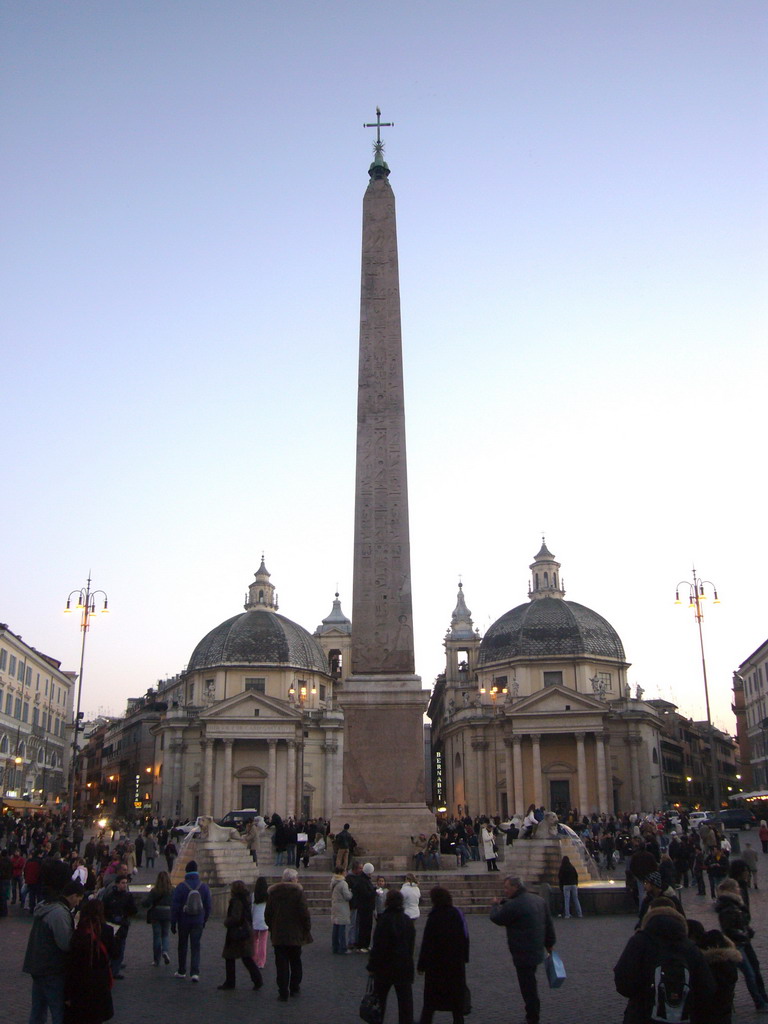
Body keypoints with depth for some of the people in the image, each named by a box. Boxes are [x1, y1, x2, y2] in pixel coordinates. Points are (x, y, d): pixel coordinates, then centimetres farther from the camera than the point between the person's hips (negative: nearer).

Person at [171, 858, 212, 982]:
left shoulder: (181, 886, -10)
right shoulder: (204, 886, -1)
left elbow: (174, 906, -9)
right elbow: (208, 906, 5)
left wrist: (173, 922, -1)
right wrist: (205, 920, 15)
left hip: (184, 921, -1)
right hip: (198, 922, 1)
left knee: (182, 945, 14)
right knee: (195, 946, 4)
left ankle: (182, 971, 24)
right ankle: (195, 972, -8)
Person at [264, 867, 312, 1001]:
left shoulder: (273, 891, 2)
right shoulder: (298, 891, -10)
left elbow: (267, 914, 6)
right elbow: (304, 913, -12)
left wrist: (272, 929, 17)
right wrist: (307, 929, 0)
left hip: (278, 935, 2)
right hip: (295, 934, -2)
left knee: (281, 964, 4)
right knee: (295, 962, 17)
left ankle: (283, 993, 2)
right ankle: (294, 988, 24)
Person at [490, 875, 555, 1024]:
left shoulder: (513, 905, -22)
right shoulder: (539, 900, 6)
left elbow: (496, 918, -8)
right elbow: (549, 924, 13)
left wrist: (495, 905, 12)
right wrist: (549, 943, 22)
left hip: (523, 954, -9)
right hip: (537, 950, 9)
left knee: (527, 986, 2)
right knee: (530, 984, 21)